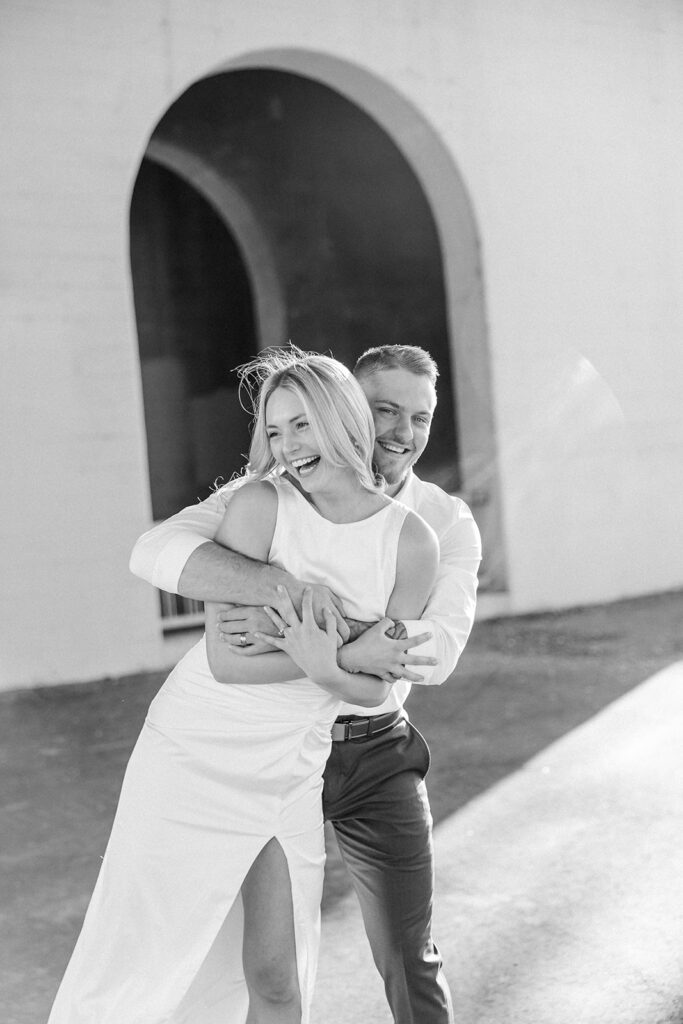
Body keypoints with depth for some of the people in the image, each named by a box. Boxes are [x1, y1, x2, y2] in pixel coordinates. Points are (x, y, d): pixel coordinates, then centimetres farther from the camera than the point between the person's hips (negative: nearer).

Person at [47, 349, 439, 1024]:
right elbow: (227, 658, -19)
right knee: (139, 965, 3)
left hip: (294, 770, 3)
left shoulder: (411, 542, -6)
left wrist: (324, 668, -25)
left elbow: (375, 687, -5)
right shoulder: (261, 504, -15)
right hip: (196, 757, -3)